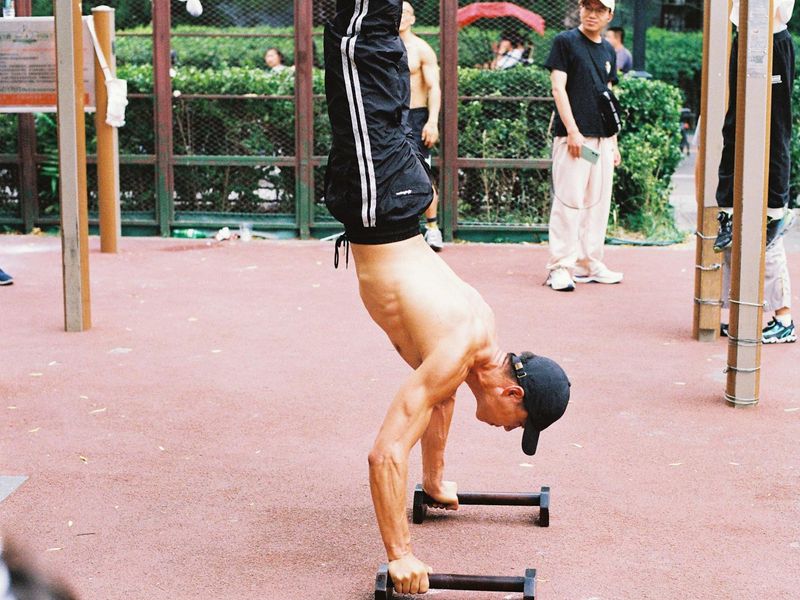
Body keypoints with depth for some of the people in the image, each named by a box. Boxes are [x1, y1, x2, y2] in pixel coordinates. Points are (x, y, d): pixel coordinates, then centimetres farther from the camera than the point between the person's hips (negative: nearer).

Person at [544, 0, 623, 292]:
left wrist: (614, 142, 15)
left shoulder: (608, 51, 17)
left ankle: (589, 263, 15)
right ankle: (560, 266, -5)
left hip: (602, 139, 7)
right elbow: (558, 88, -8)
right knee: (569, 202, -9)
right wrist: (572, 130, -16)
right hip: (573, 136, -7)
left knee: (598, 203, 7)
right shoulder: (565, 41, -2)